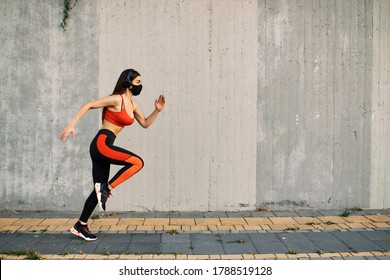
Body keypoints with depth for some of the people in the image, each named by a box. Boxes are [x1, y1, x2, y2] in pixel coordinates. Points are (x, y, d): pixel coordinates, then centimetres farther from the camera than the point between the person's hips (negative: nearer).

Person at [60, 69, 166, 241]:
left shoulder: (132, 104, 16)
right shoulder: (116, 99, -9)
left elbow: (145, 124, 23)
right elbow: (88, 106, -11)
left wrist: (157, 110, 8)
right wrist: (72, 124, -18)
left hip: (103, 147, 9)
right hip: (101, 144, -9)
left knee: (100, 190, 12)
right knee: (137, 162, -18)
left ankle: (81, 226, 20)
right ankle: (106, 189, -13)